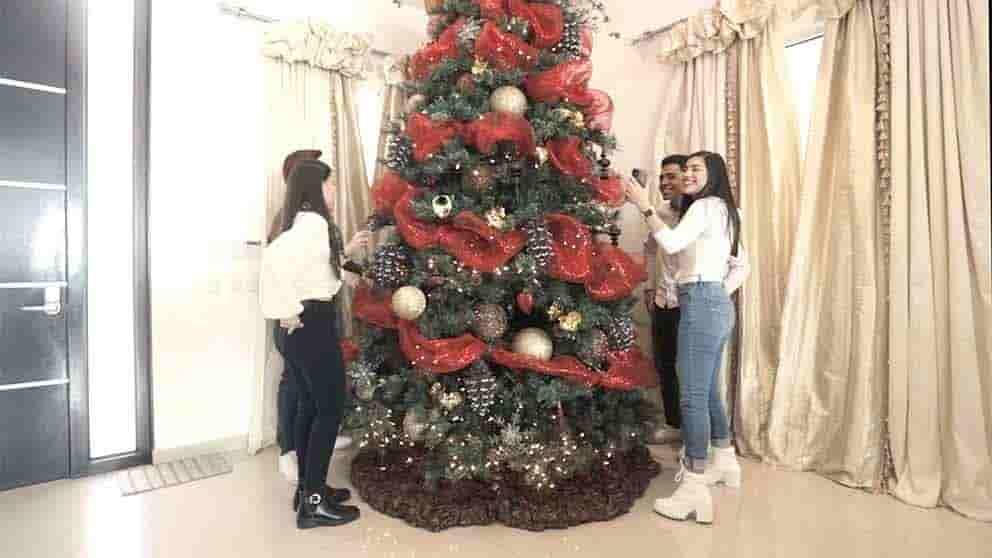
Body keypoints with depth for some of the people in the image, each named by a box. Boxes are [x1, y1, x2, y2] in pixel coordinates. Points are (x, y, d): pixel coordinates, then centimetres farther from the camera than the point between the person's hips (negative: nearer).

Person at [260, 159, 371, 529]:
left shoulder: (301, 221, 14)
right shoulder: (313, 221, -16)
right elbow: (274, 259, -32)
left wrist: (346, 250, 24)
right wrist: (288, 312, -24)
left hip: (301, 327, 10)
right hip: (313, 325, -10)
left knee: (309, 405, 17)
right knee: (330, 409, 0)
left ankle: (308, 487, 30)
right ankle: (313, 502, 10)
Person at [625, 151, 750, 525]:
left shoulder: (706, 206, -7)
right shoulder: (722, 211, 22)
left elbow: (672, 243, -22)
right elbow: (741, 266, 22)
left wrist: (644, 206, -16)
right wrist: (720, 293, 16)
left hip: (701, 305, -10)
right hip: (716, 305, 10)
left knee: (693, 395, -10)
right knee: (707, 390, 20)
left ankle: (694, 491, -5)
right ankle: (725, 462, 35)